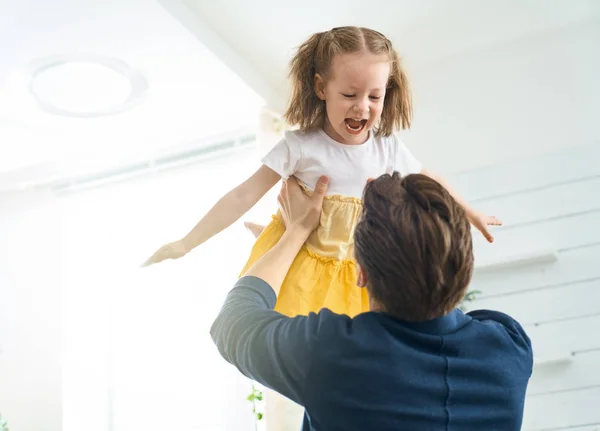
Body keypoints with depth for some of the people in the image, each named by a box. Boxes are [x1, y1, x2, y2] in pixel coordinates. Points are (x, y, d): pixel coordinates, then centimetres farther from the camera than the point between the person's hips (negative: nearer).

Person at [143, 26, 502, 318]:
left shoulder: (388, 148, -9)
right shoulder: (301, 146, -20)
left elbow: (429, 181, 10)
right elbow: (245, 195, -21)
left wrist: (472, 214, 22)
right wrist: (186, 244, -26)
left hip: (357, 269, 3)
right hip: (297, 262, -3)